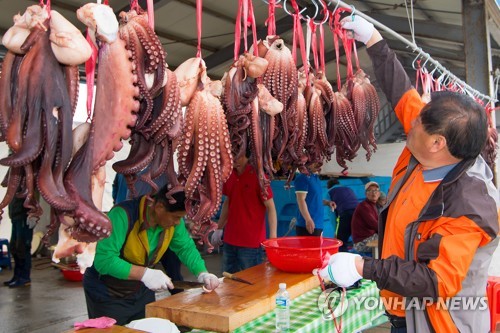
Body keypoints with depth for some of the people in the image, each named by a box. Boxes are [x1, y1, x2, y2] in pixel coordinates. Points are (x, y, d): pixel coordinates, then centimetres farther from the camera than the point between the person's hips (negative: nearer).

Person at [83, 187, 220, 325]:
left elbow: (186, 248, 2)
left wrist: (202, 273, -13)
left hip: (141, 292, 6)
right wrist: (144, 274, -37)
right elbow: (103, 260, -34)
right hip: (108, 295, -6)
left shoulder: (173, 220, -9)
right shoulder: (123, 215, -31)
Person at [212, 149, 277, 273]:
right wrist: (219, 229, 17)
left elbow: (270, 207, -13)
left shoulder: (257, 176, -13)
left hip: (251, 243, -6)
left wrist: (273, 238, -21)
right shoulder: (229, 175, 5)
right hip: (229, 240, 6)